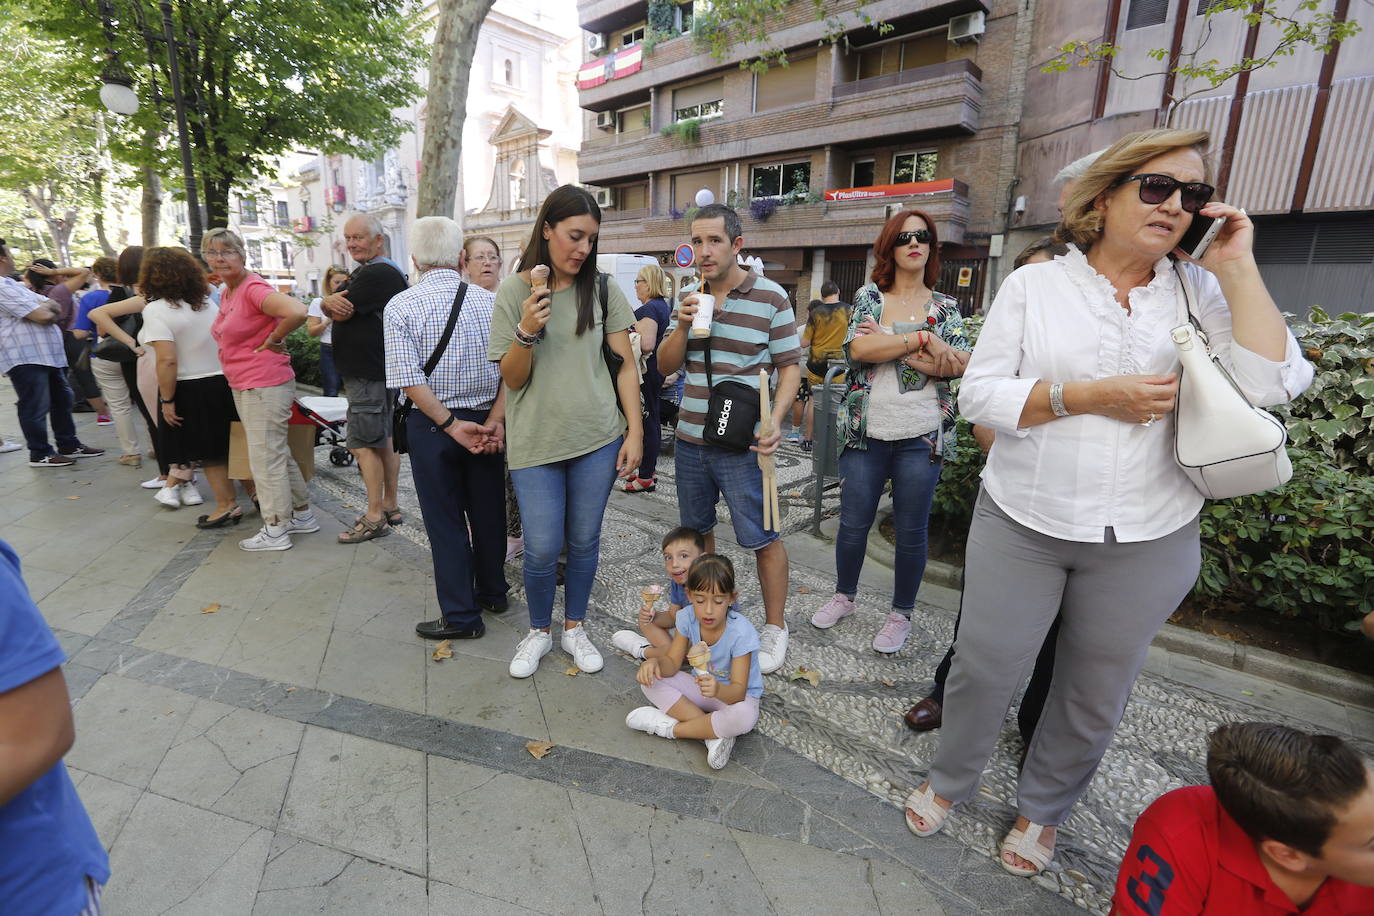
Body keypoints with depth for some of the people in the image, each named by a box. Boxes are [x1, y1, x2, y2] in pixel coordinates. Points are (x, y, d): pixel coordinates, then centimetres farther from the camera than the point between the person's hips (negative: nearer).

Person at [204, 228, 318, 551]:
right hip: (243, 387, 10)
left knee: (265, 457, -3)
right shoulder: (226, 294, 14)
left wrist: (274, 340, -20)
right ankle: (302, 515, 28)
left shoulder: (253, 289, -15)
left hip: (266, 386, -10)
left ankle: (275, 531, 7)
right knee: (278, 454, 16)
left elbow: (297, 311, -33)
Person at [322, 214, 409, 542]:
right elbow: (327, 307, 9)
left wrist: (335, 303, 5)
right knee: (384, 440, 13)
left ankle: (375, 517, -2)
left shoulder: (378, 274, -15)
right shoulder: (363, 272, 19)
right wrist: (331, 302, -14)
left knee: (363, 444, -7)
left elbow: (342, 313, -18)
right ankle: (391, 506, 22)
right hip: (374, 371, 10)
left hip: (371, 375, -10)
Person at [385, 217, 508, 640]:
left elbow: (411, 380, -17)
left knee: (445, 521, 7)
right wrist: (493, 422, -12)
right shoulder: (491, 302, -2)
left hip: (431, 426, -3)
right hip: (486, 420, 3)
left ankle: (461, 616, 16)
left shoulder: (401, 307, -8)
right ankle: (493, 593, 34)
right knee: (487, 510, 17)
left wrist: (452, 426, -15)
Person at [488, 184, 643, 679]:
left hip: (597, 438, 1)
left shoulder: (602, 290, 2)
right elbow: (512, 380, -1)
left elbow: (625, 365, 3)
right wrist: (526, 331, -20)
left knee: (585, 541, 11)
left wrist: (635, 432, -4)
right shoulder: (514, 292, -1)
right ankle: (538, 630, 28)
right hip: (535, 442, -1)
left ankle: (575, 626, 33)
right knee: (542, 549, 1)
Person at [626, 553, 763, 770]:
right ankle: (713, 731, -21)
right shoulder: (687, 617, -15)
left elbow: (738, 691, -28)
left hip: (733, 695, -4)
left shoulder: (741, 632, -28)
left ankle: (670, 728, -18)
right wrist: (655, 662, -34)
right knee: (649, 679, -17)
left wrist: (718, 690, -51)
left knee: (745, 716, -39)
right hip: (701, 687, 5)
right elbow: (672, 662, -10)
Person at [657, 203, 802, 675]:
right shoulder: (689, 298, 8)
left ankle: (774, 627, 21)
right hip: (690, 440, 5)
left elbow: (790, 366, -4)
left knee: (762, 538, 2)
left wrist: (774, 421, -19)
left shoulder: (770, 297, -5)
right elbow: (666, 366, 7)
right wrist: (682, 325, -12)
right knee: (696, 530, 18)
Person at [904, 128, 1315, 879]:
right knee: (983, 669, 9)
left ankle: (1041, 809, 42)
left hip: (1145, 541, 2)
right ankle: (948, 781, 37)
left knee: (1095, 695, 16)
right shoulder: (1034, 284, -2)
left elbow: (1273, 386, -10)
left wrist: (1238, 268, -10)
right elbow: (978, 394, -8)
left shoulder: (1200, 292, 3)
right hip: (1021, 524, -1)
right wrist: (1090, 396, -18)